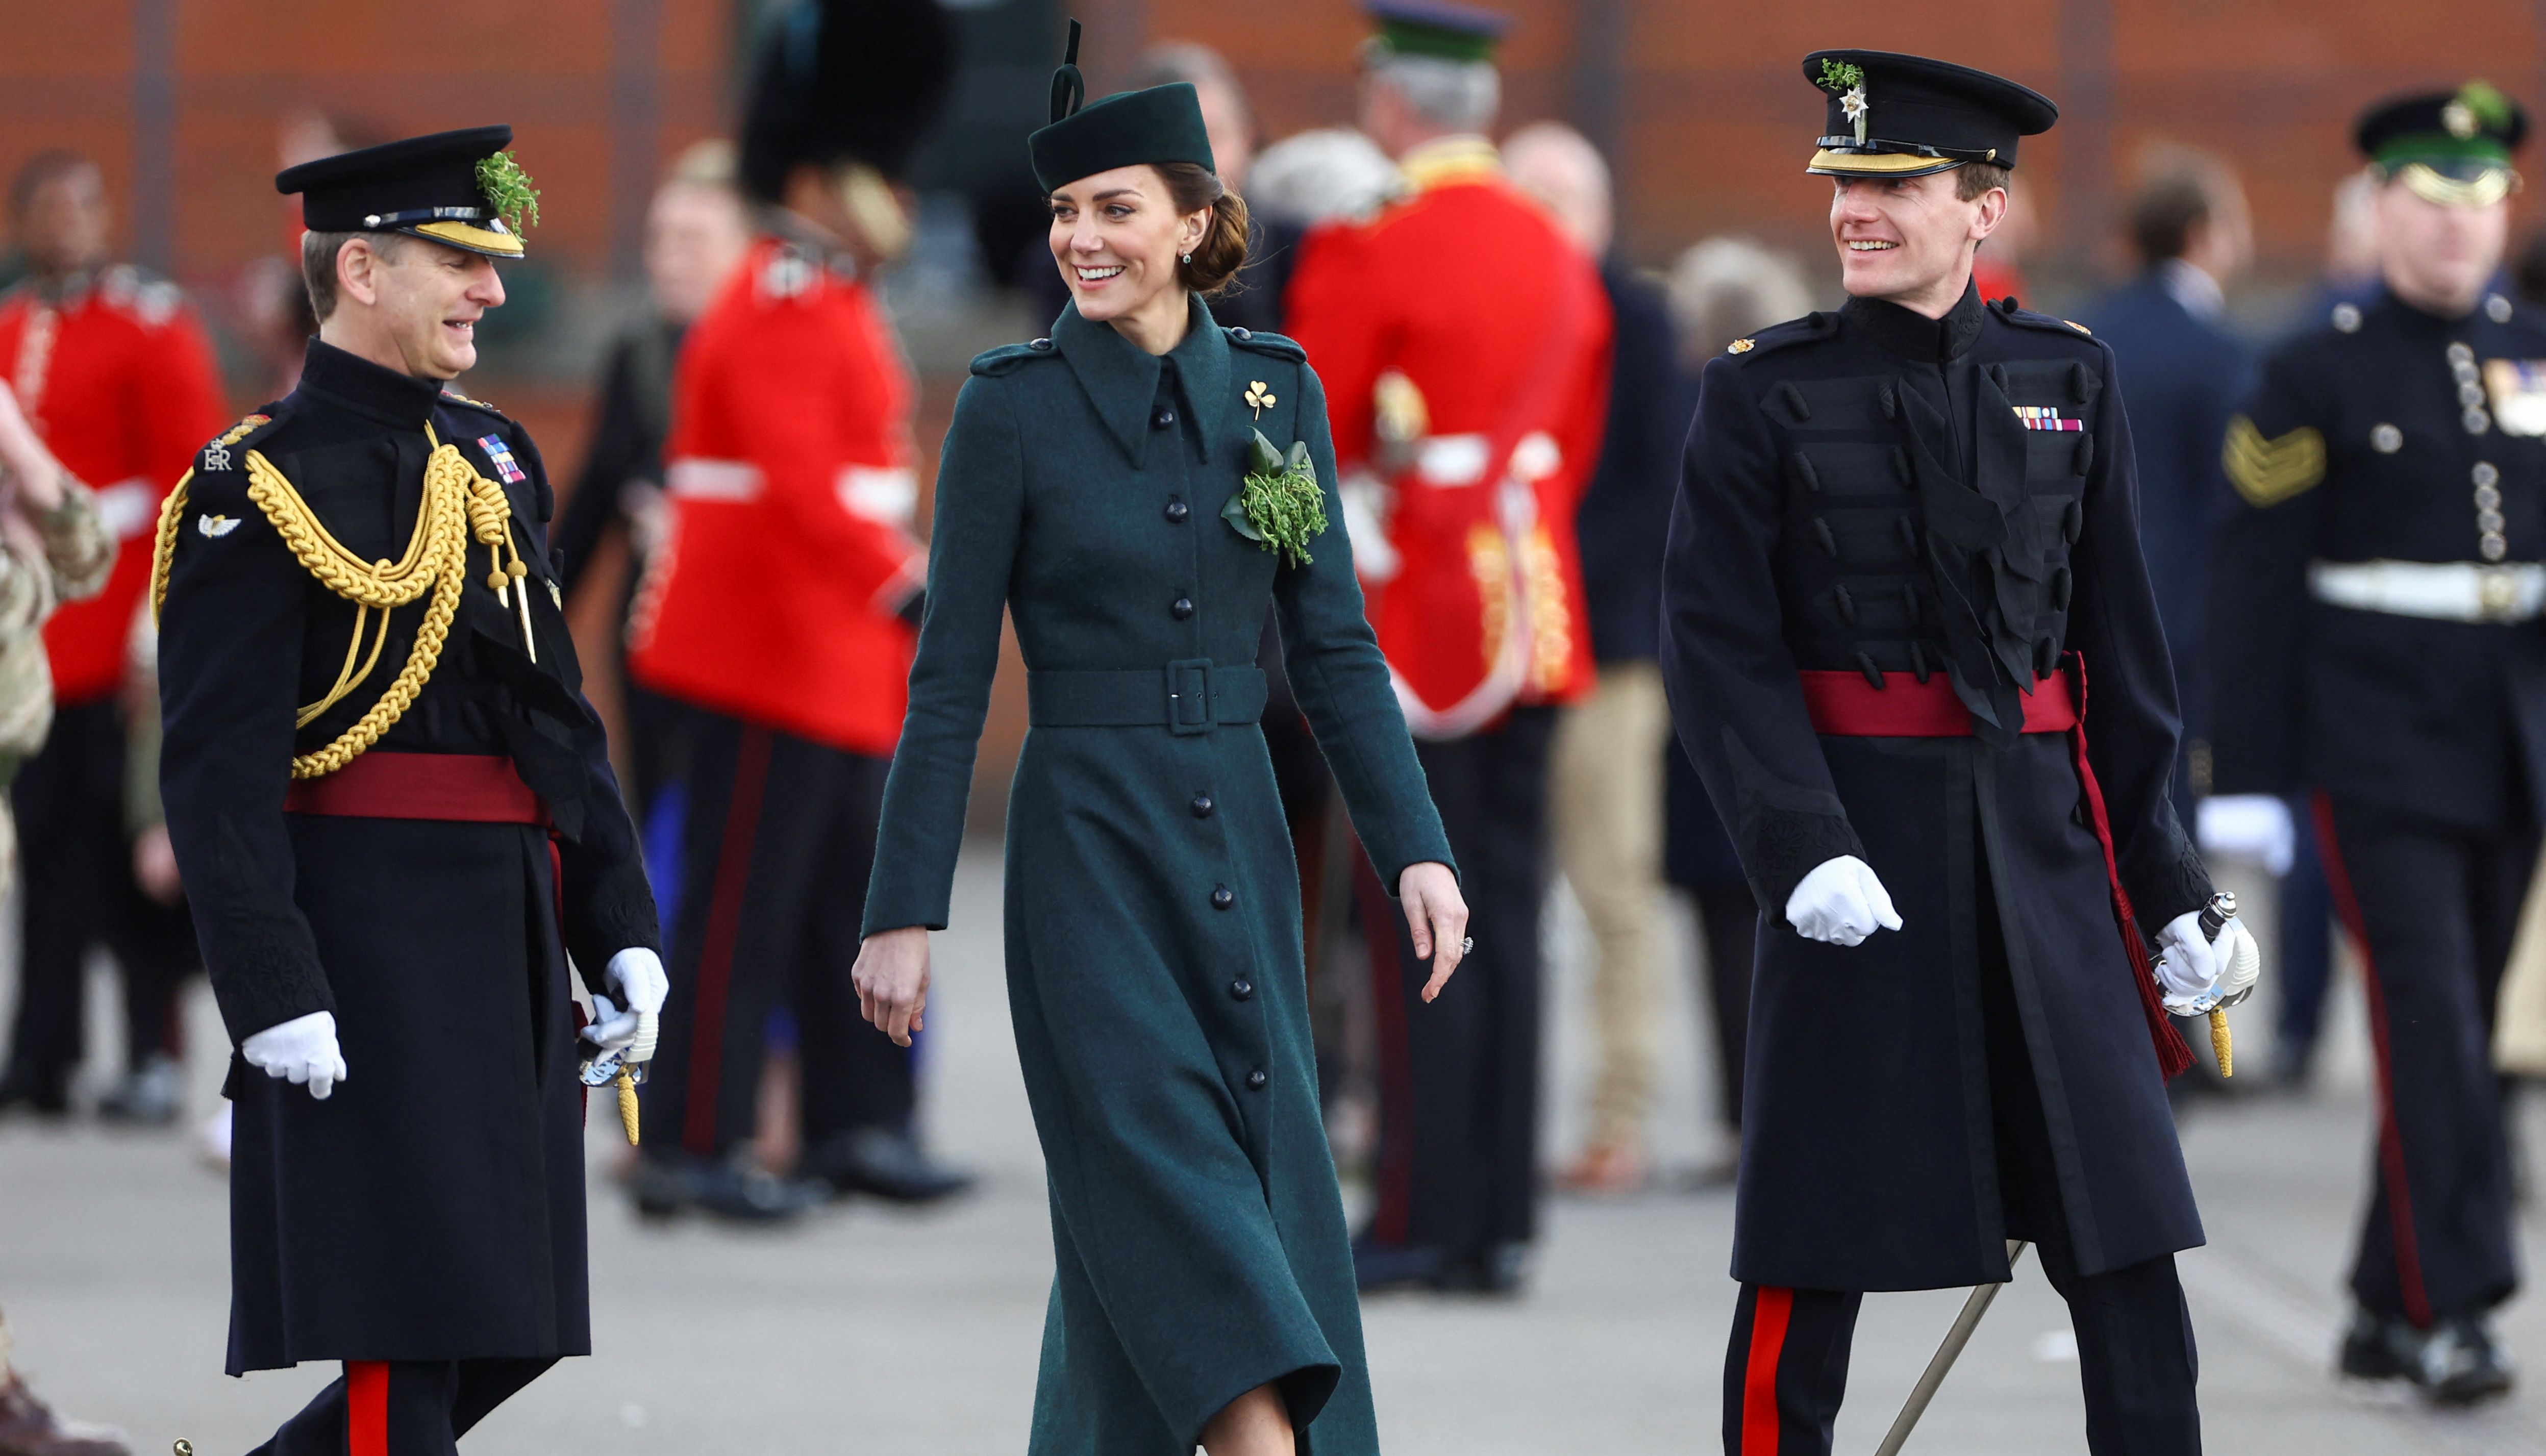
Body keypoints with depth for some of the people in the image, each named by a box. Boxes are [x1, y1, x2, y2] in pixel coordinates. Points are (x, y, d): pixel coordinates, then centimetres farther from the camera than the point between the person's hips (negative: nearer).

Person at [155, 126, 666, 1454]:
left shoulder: (490, 460, 16)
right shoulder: (263, 486, -9)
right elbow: (215, 771, -15)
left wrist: (618, 932, 12)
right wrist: (272, 992, -21)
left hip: (510, 944, 8)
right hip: (368, 961, -8)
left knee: (512, 1323, 10)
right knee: (408, 1340, -6)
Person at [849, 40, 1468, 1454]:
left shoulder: (1274, 391, 6)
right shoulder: (1012, 406, -5)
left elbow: (1336, 649, 8)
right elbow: (950, 677, -4)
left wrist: (1415, 848, -1)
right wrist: (904, 910, -6)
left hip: (1239, 831, 4)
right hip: (1088, 843, -4)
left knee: (1270, 1177, 4)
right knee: (1169, 1180, -13)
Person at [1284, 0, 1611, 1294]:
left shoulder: (1366, 254, -12)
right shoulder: (1559, 257, 10)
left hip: (1413, 618, -6)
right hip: (1529, 613, 6)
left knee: (1416, 928, -4)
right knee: (1507, 916, 7)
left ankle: (1423, 1219, -4)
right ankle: (1501, 1222, 7)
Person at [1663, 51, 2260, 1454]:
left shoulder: (2069, 380, 7)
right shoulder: (1765, 393, -1)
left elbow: (2119, 652, 10)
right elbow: (1718, 646, -8)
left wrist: (2169, 887, 8)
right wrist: (1800, 851, -21)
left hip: (2042, 844, 3)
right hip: (1861, 847, -3)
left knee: (2126, 1238, 1)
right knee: (1815, 1252, 1)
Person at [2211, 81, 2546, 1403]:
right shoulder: (2319, 375, -3)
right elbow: (2257, 583, -4)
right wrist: (2251, 779, -9)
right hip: (2378, 752, -5)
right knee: (2430, 1019, -13)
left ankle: (2387, 1310, 18)